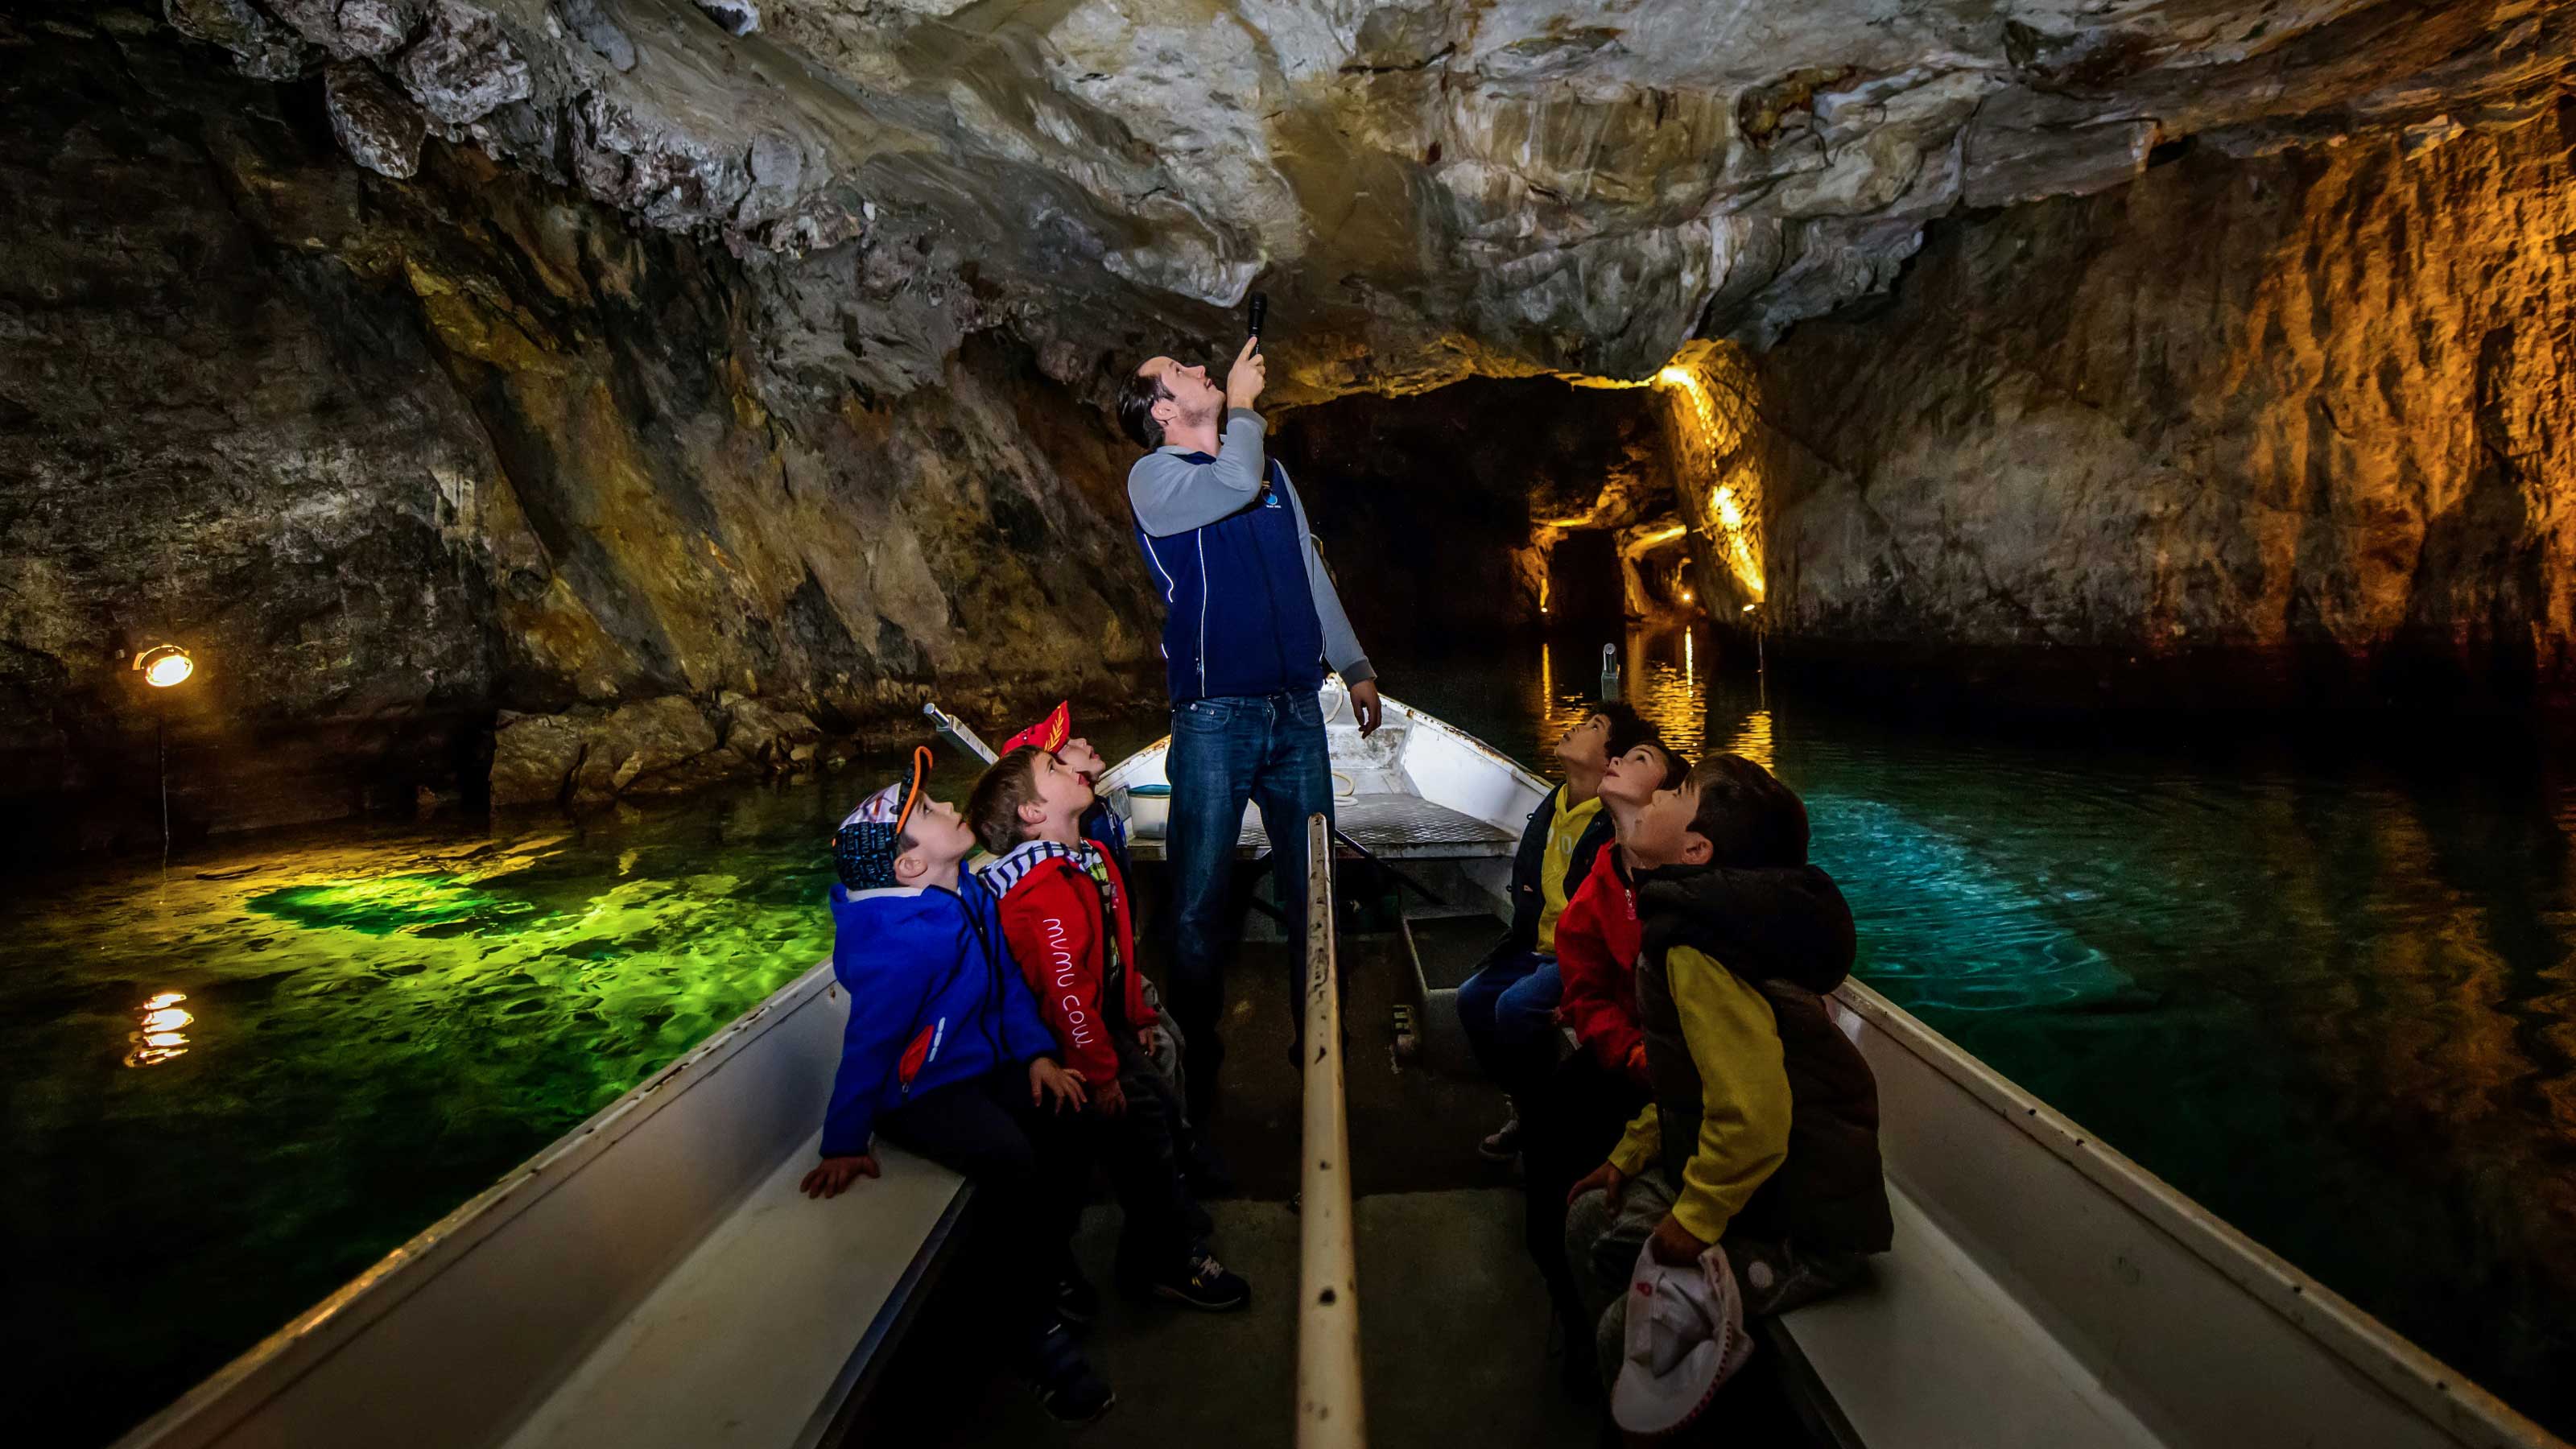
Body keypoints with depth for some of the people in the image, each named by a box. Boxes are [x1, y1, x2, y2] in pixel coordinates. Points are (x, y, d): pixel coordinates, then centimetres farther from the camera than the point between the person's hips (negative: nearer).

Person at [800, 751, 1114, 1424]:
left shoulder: (967, 895, -1)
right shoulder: (901, 942, -28)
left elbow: (1006, 978, 9)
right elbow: (869, 1040, -24)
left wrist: (1036, 1054, 1)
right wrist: (845, 1144, -18)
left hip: (985, 1065, 9)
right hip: (921, 1092, -8)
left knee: (1068, 1123, -9)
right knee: (1011, 1162, -29)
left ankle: (1052, 1264, 17)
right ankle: (1027, 1324, -7)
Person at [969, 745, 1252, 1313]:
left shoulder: (1093, 859, 5)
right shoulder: (1044, 891, -28)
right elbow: (1065, 992, -28)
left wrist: (1138, 1019, 18)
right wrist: (1101, 1073, -23)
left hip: (1106, 1025, 10)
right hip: (1070, 1045, -10)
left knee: (1163, 1110, 15)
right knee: (1141, 1131, -5)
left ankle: (1175, 1223, 35)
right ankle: (1168, 1261, 13)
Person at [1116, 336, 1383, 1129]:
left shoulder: (1271, 469, 18)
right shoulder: (1153, 479, -1)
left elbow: (1311, 575, 22)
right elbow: (1233, 484, -21)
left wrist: (1354, 666, 20)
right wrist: (1242, 405, -3)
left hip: (1296, 712, 5)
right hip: (1214, 718, -5)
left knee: (1313, 893, 8)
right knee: (1200, 901, -2)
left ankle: (1320, 1049, 23)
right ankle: (1196, 1062, 13)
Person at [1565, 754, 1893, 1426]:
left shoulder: (1697, 954, -29)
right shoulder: (1693, 923, 4)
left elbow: (1752, 1113, -33)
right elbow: (1689, 1081, 14)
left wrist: (1694, 1222, -19)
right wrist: (1629, 1156, 10)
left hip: (1807, 1227, -10)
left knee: (1631, 1329, -12)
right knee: (1592, 1222, 13)